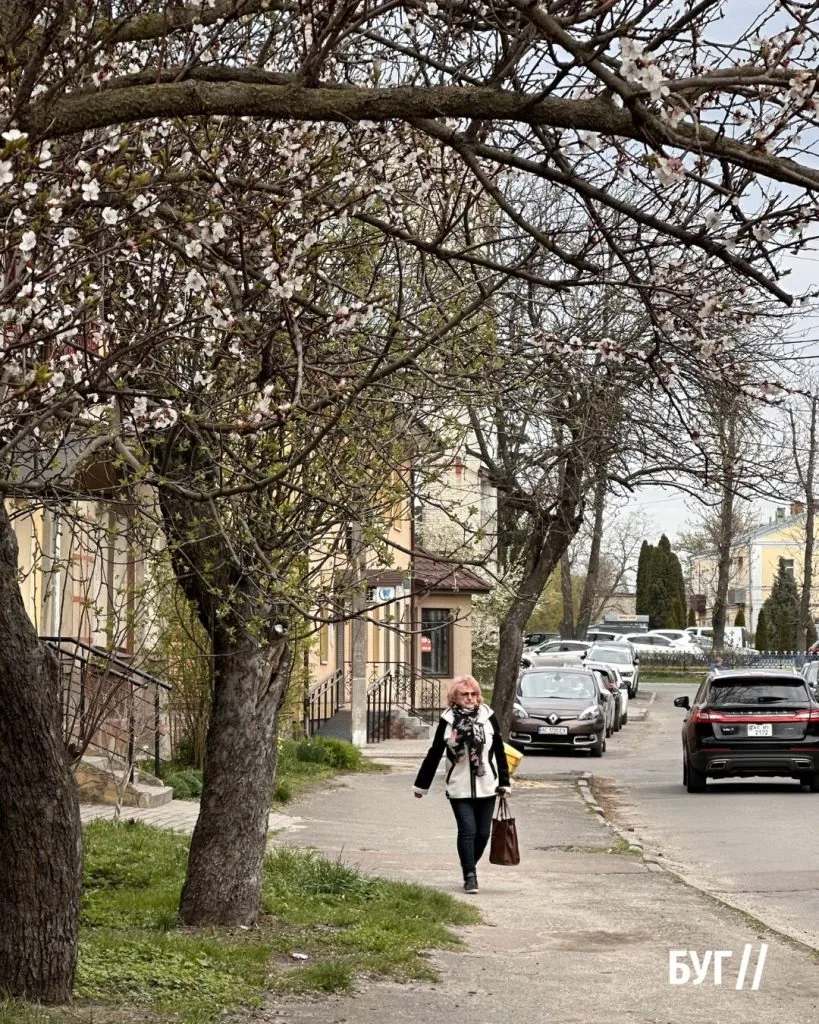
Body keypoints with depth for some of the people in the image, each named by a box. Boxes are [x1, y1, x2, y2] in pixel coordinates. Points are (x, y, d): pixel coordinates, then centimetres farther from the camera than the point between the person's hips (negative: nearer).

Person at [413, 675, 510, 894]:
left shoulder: (488, 717, 0)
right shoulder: (448, 720, -2)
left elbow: (499, 752, 6)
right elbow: (434, 753, 6)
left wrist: (504, 782, 5)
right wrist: (421, 784, 9)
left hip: (486, 788, 2)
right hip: (459, 789, -2)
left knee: (483, 833, 7)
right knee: (467, 831, -10)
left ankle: (470, 867, 29)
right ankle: (470, 876, -4)